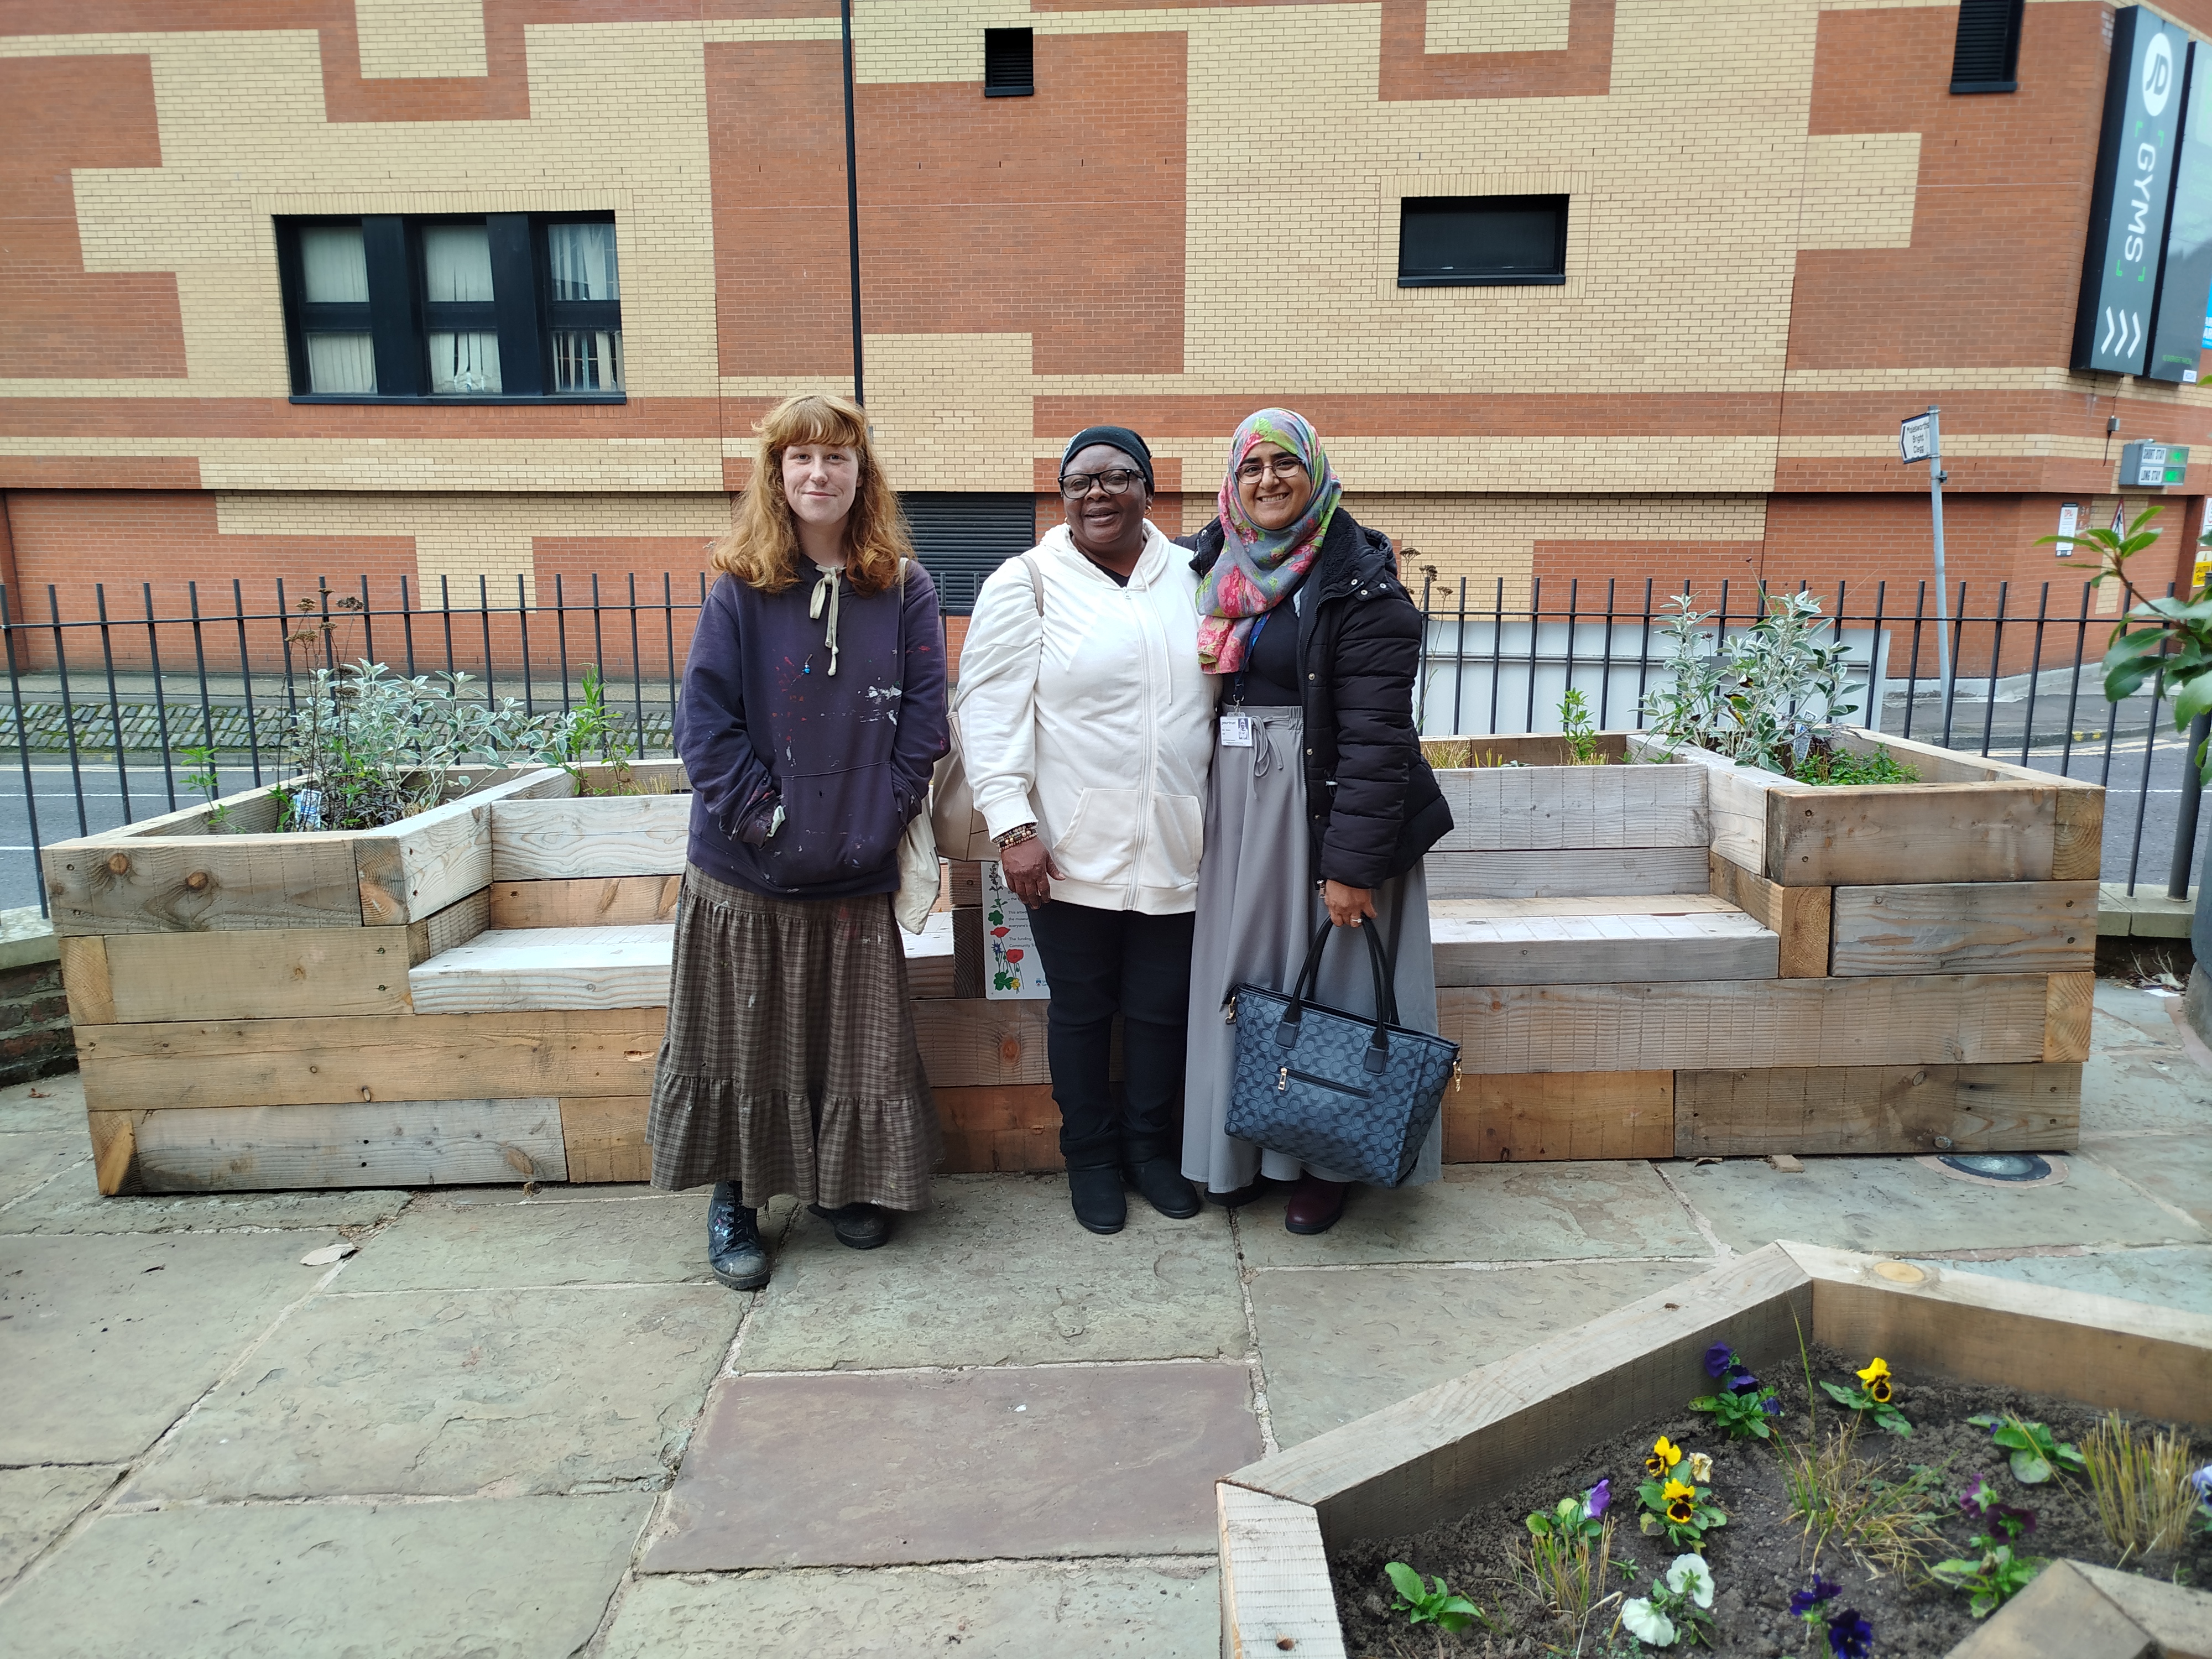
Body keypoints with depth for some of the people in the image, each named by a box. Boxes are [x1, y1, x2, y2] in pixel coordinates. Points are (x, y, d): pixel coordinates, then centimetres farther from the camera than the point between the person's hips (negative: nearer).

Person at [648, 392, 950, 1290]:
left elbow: (922, 718, 0)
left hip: (858, 876, 1)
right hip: (745, 876, -1)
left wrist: (878, 823, -8)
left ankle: (845, 1184, 34)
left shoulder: (904, 589, 2)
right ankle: (733, 1202, 29)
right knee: (743, 1043, 10)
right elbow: (706, 721, -5)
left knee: (857, 1041, 12)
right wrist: (765, 819, -13)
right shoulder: (741, 589, -2)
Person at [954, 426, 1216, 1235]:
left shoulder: (1190, 577, 9)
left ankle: (1151, 1148, 34)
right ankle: (1091, 1158, 31)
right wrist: (1013, 826, -14)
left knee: (1162, 1009, 12)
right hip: (1072, 853, -3)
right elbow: (992, 712, -7)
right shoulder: (1027, 582, -3)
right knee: (1081, 1010, 11)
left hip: (1174, 852, 3)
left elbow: (1222, 694, 15)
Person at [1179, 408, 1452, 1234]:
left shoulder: (1359, 583, -11)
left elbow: (1375, 734, -16)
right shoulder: (1213, 569, 8)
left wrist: (1352, 860, -20)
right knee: (1238, 976, 12)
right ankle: (1239, 1151, 29)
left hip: (1320, 805, -5)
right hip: (1231, 802, 6)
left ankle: (1325, 1163, 23)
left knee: (1326, 981, 5)